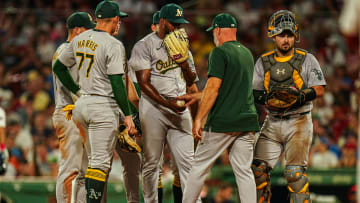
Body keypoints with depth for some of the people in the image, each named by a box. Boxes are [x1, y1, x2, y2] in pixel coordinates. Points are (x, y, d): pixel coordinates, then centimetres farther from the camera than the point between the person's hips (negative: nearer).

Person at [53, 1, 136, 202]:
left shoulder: (79, 40, 9)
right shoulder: (114, 45, -13)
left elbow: (59, 67, 18)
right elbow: (117, 83, -17)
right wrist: (127, 115, -12)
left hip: (82, 103, 8)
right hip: (104, 106, -7)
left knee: (95, 160, 15)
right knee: (101, 162, -8)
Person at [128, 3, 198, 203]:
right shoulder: (145, 46, -3)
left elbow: (191, 81, 18)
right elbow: (144, 83, -10)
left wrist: (184, 63, -3)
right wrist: (168, 104, -18)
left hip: (180, 108, 5)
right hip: (154, 106, -5)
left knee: (187, 160, -1)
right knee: (151, 161, -1)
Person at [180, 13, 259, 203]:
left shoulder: (219, 52, -7)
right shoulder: (247, 53, 17)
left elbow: (213, 88, -15)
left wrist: (198, 119, -14)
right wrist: (195, 96, 32)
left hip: (222, 123, -6)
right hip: (248, 121, 6)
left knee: (200, 166, 4)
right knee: (244, 171, 5)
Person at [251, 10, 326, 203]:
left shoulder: (307, 60, 2)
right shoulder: (263, 62, 10)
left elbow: (319, 89, -1)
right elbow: (253, 91, 7)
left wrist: (302, 96, -21)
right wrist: (265, 98, -15)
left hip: (299, 122, -3)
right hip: (272, 123, 3)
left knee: (295, 172, -12)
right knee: (258, 168, -1)